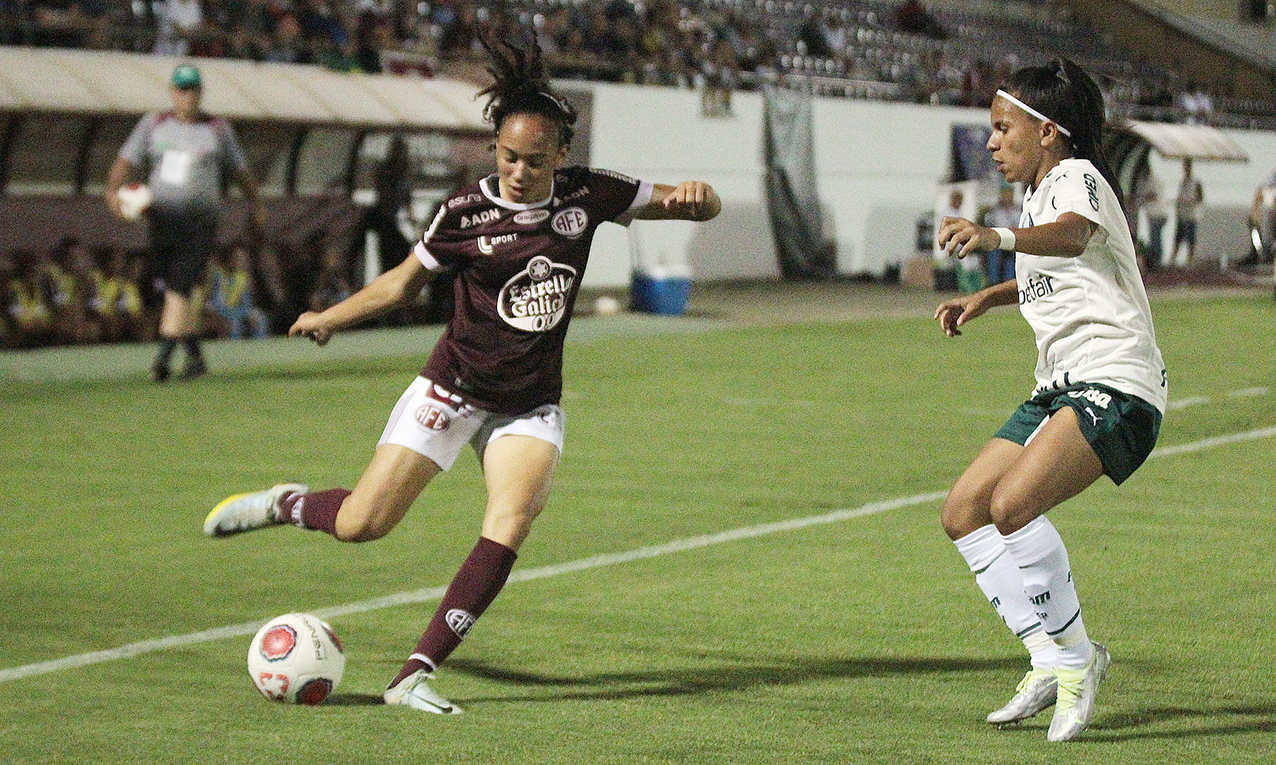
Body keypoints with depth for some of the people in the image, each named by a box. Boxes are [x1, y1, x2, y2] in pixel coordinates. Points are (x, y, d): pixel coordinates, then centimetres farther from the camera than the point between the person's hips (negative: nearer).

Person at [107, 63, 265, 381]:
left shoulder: (217, 128, 6)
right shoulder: (154, 124, 9)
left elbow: (240, 170, 17)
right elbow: (127, 159, -1)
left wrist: (255, 205, 23)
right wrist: (113, 189, -18)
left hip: (200, 220, -3)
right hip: (162, 219, 3)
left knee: (179, 286, -16)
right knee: (173, 288, 9)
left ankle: (163, 356, -19)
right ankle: (195, 355, 22)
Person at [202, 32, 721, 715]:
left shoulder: (587, 196, -6)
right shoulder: (465, 212, -11)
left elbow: (699, 207, 0)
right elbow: (404, 281, 6)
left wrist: (697, 196, -22)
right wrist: (330, 318, 3)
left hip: (531, 406, 2)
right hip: (454, 388, -1)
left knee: (509, 525, -23)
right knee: (360, 525, -6)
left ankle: (414, 676, -17)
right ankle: (283, 504, 30)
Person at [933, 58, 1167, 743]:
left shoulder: (1077, 177, -9)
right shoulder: (1040, 194, 20)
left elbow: (1073, 236, -35)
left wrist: (997, 238, -53)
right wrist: (988, 298, 27)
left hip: (1116, 385, -10)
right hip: (1060, 388, 10)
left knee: (1012, 505, -28)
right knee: (963, 513, 3)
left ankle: (1075, 653, -12)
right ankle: (1051, 658, 7)